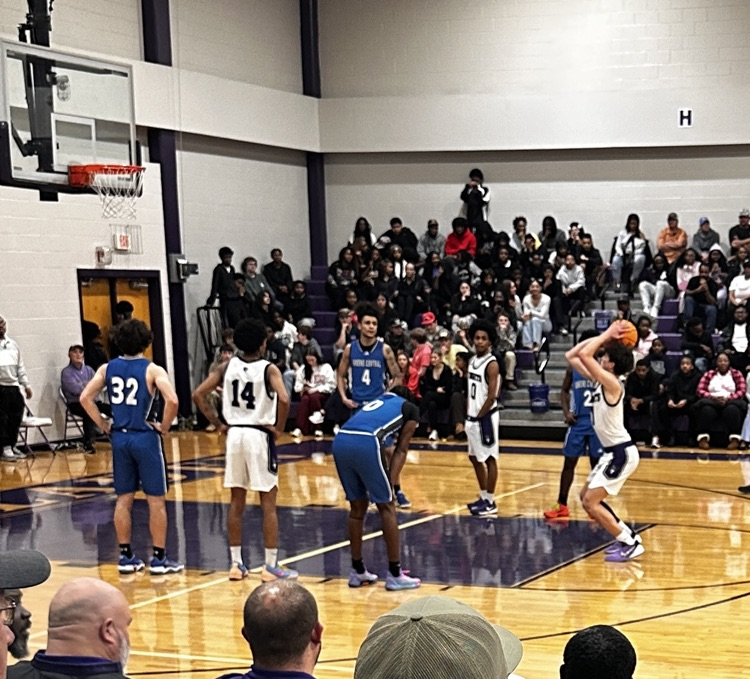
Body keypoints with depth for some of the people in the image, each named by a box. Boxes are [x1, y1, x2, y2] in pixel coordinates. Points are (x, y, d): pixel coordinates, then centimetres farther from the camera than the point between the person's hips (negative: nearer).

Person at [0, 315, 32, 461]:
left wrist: (26, 385, 15)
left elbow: (20, 366, 18)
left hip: (13, 386, 6)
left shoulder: (12, 344, 15)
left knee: (16, 417, 7)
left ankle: (12, 446, 19)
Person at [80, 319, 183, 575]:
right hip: (145, 437, -5)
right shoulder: (152, 370, -9)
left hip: (119, 438, 5)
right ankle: (159, 558, 7)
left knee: (124, 499, 12)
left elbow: (85, 397, 1)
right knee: (156, 499, 4)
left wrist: (103, 424, 8)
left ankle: (126, 557, 17)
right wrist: (164, 428, -7)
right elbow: (172, 400, -22)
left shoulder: (107, 368, 4)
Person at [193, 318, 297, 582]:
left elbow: (198, 395, 0)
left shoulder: (227, 367, 4)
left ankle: (236, 564, 16)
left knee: (236, 502, 13)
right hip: (260, 435, -4)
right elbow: (284, 399, -25)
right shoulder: (269, 369, -9)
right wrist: (279, 428, -10)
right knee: (268, 503, 3)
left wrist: (218, 424, 5)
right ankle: (271, 566, 4)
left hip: (234, 435, 4)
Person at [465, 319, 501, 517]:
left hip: (485, 417, -9)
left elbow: (492, 396, -19)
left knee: (489, 458, -2)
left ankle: (490, 502, 3)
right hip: (472, 417, 9)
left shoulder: (491, 364, -15)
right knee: (474, 457, 15)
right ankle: (483, 497, 26)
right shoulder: (473, 360, 10)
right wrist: (468, 415, 11)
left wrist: (479, 416, -14)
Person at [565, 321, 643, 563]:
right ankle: (626, 537, 22)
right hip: (613, 452, 10)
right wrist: (603, 336, 7)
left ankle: (630, 544, -6)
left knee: (590, 501, -10)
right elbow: (571, 356, 12)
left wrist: (607, 335, -17)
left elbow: (584, 354, -28)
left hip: (621, 453, -10)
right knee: (587, 497, 17)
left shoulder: (611, 383, -18)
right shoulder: (600, 381, 7)